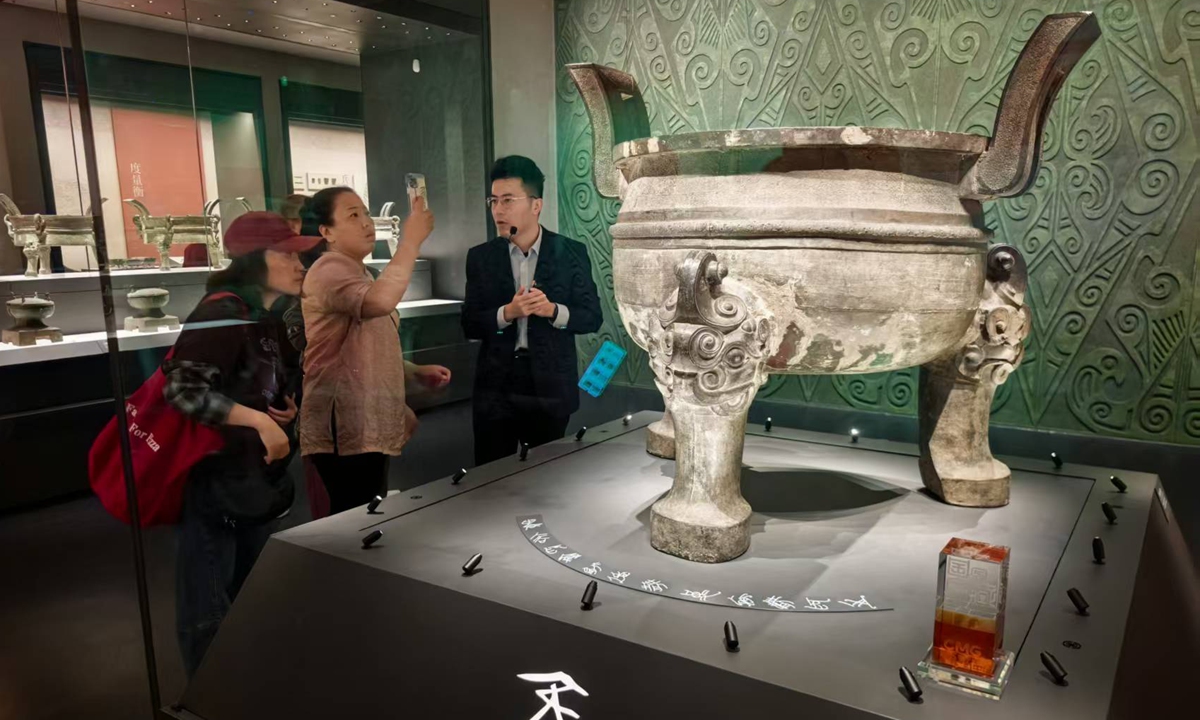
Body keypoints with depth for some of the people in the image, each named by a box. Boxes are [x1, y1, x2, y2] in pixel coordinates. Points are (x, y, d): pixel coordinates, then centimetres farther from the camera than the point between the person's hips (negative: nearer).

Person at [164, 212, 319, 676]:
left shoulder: (270, 319, 7)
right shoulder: (223, 312, -20)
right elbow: (182, 388, -29)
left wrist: (287, 409, 2)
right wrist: (259, 421, -27)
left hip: (257, 476, 9)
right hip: (213, 477, -9)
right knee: (209, 609, 3)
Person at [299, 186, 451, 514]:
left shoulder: (360, 273, 19)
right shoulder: (328, 271, -14)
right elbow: (381, 301, -36)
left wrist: (418, 371, 14)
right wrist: (411, 240, -28)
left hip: (367, 426, 10)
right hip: (345, 430, -10)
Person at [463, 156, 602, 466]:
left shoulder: (571, 252, -1)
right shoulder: (480, 257, 2)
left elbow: (592, 317, -1)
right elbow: (470, 324, 0)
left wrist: (552, 310, -20)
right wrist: (507, 313, -19)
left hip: (551, 387, -1)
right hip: (496, 388, 1)